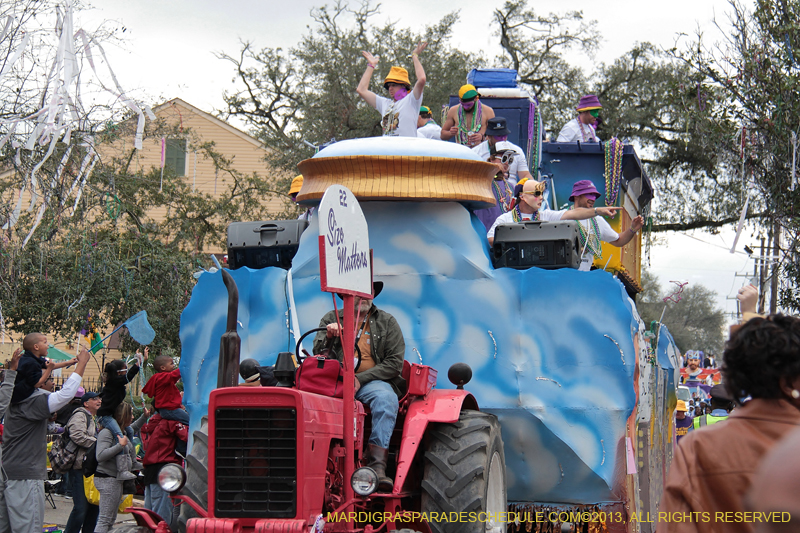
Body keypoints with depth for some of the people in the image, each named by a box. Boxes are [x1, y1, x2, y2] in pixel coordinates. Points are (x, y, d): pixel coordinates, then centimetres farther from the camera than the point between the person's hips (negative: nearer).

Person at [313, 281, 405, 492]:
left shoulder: (386, 322, 12)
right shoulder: (331, 319, 18)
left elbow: (394, 363, 3)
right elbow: (318, 355, 10)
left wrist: (360, 379, -10)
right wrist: (328, 336, -13)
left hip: (371, 381, -1)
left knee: (385, 399, -37)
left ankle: (378, 465, -46)